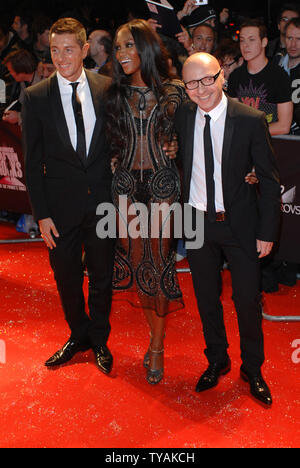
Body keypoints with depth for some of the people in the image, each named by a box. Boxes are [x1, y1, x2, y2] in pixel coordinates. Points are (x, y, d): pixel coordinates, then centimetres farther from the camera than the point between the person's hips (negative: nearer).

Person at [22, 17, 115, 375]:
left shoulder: (107, 89, -2)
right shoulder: (36, 97, -4)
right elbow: (33, 162, -3)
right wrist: (42, 214, -7)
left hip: (103, 200, 1)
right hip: (62, 204, 0)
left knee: (102, 274, 13)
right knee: (66, 276, 13)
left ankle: (99, 339, 36)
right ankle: (79, 335, 38)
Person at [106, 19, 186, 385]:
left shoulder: (173, 92, -1)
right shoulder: (116, 93, 6)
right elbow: (111, 141, 12)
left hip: (162, 184, -2)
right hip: (126, 184, 3)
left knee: (158, 259, -1)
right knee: (136, 259, 7)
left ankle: (157, 346, 12)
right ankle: (154, 332, 26)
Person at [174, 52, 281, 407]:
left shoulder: (250, 120, -13)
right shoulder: (181, 117, -3)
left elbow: (269, 180, -8)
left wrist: (267, 232, -8)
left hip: (240, 225, -3)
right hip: (197, 222, 3)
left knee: (248, 301, 8)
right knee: (206, 298, 16)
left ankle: (252, 369, 31)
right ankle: (217, 361, 39)